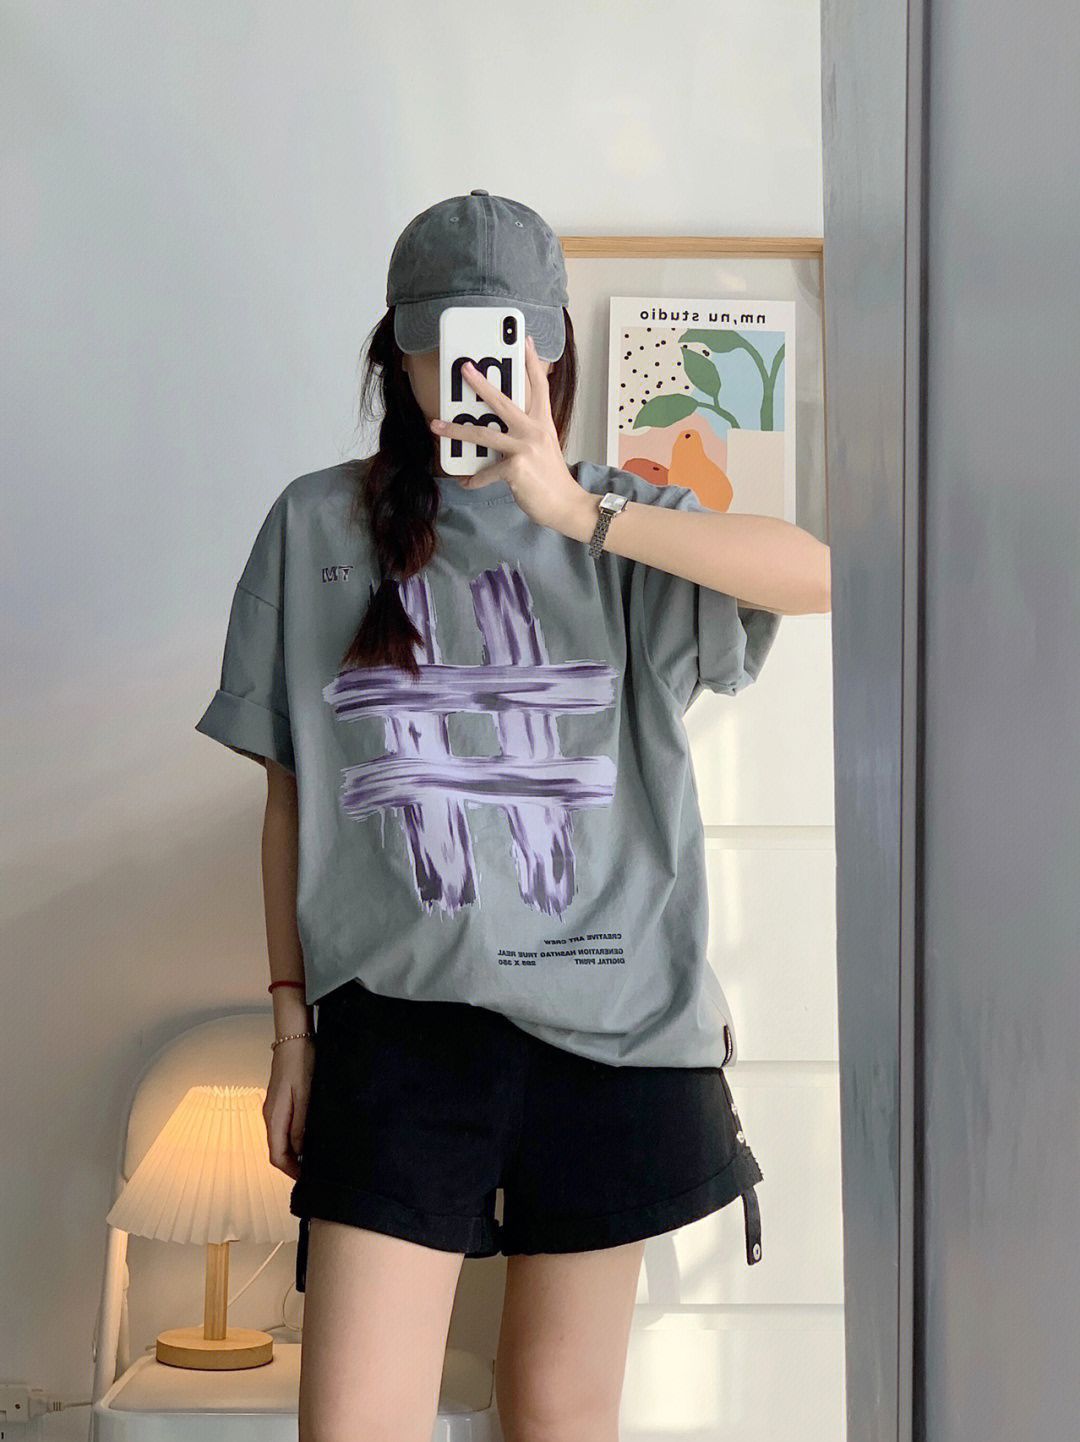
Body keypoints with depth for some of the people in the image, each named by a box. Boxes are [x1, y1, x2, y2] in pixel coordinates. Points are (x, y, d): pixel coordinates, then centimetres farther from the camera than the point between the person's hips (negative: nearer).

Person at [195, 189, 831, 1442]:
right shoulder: (318, 526, 6)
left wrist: (579, 512, -22)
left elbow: (815, 576, -14)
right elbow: (290, 791, 10)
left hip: (605, 1012, 1)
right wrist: (291, 1014, 8)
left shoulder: (612, 519, 5)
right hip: (399, 1016, 0)